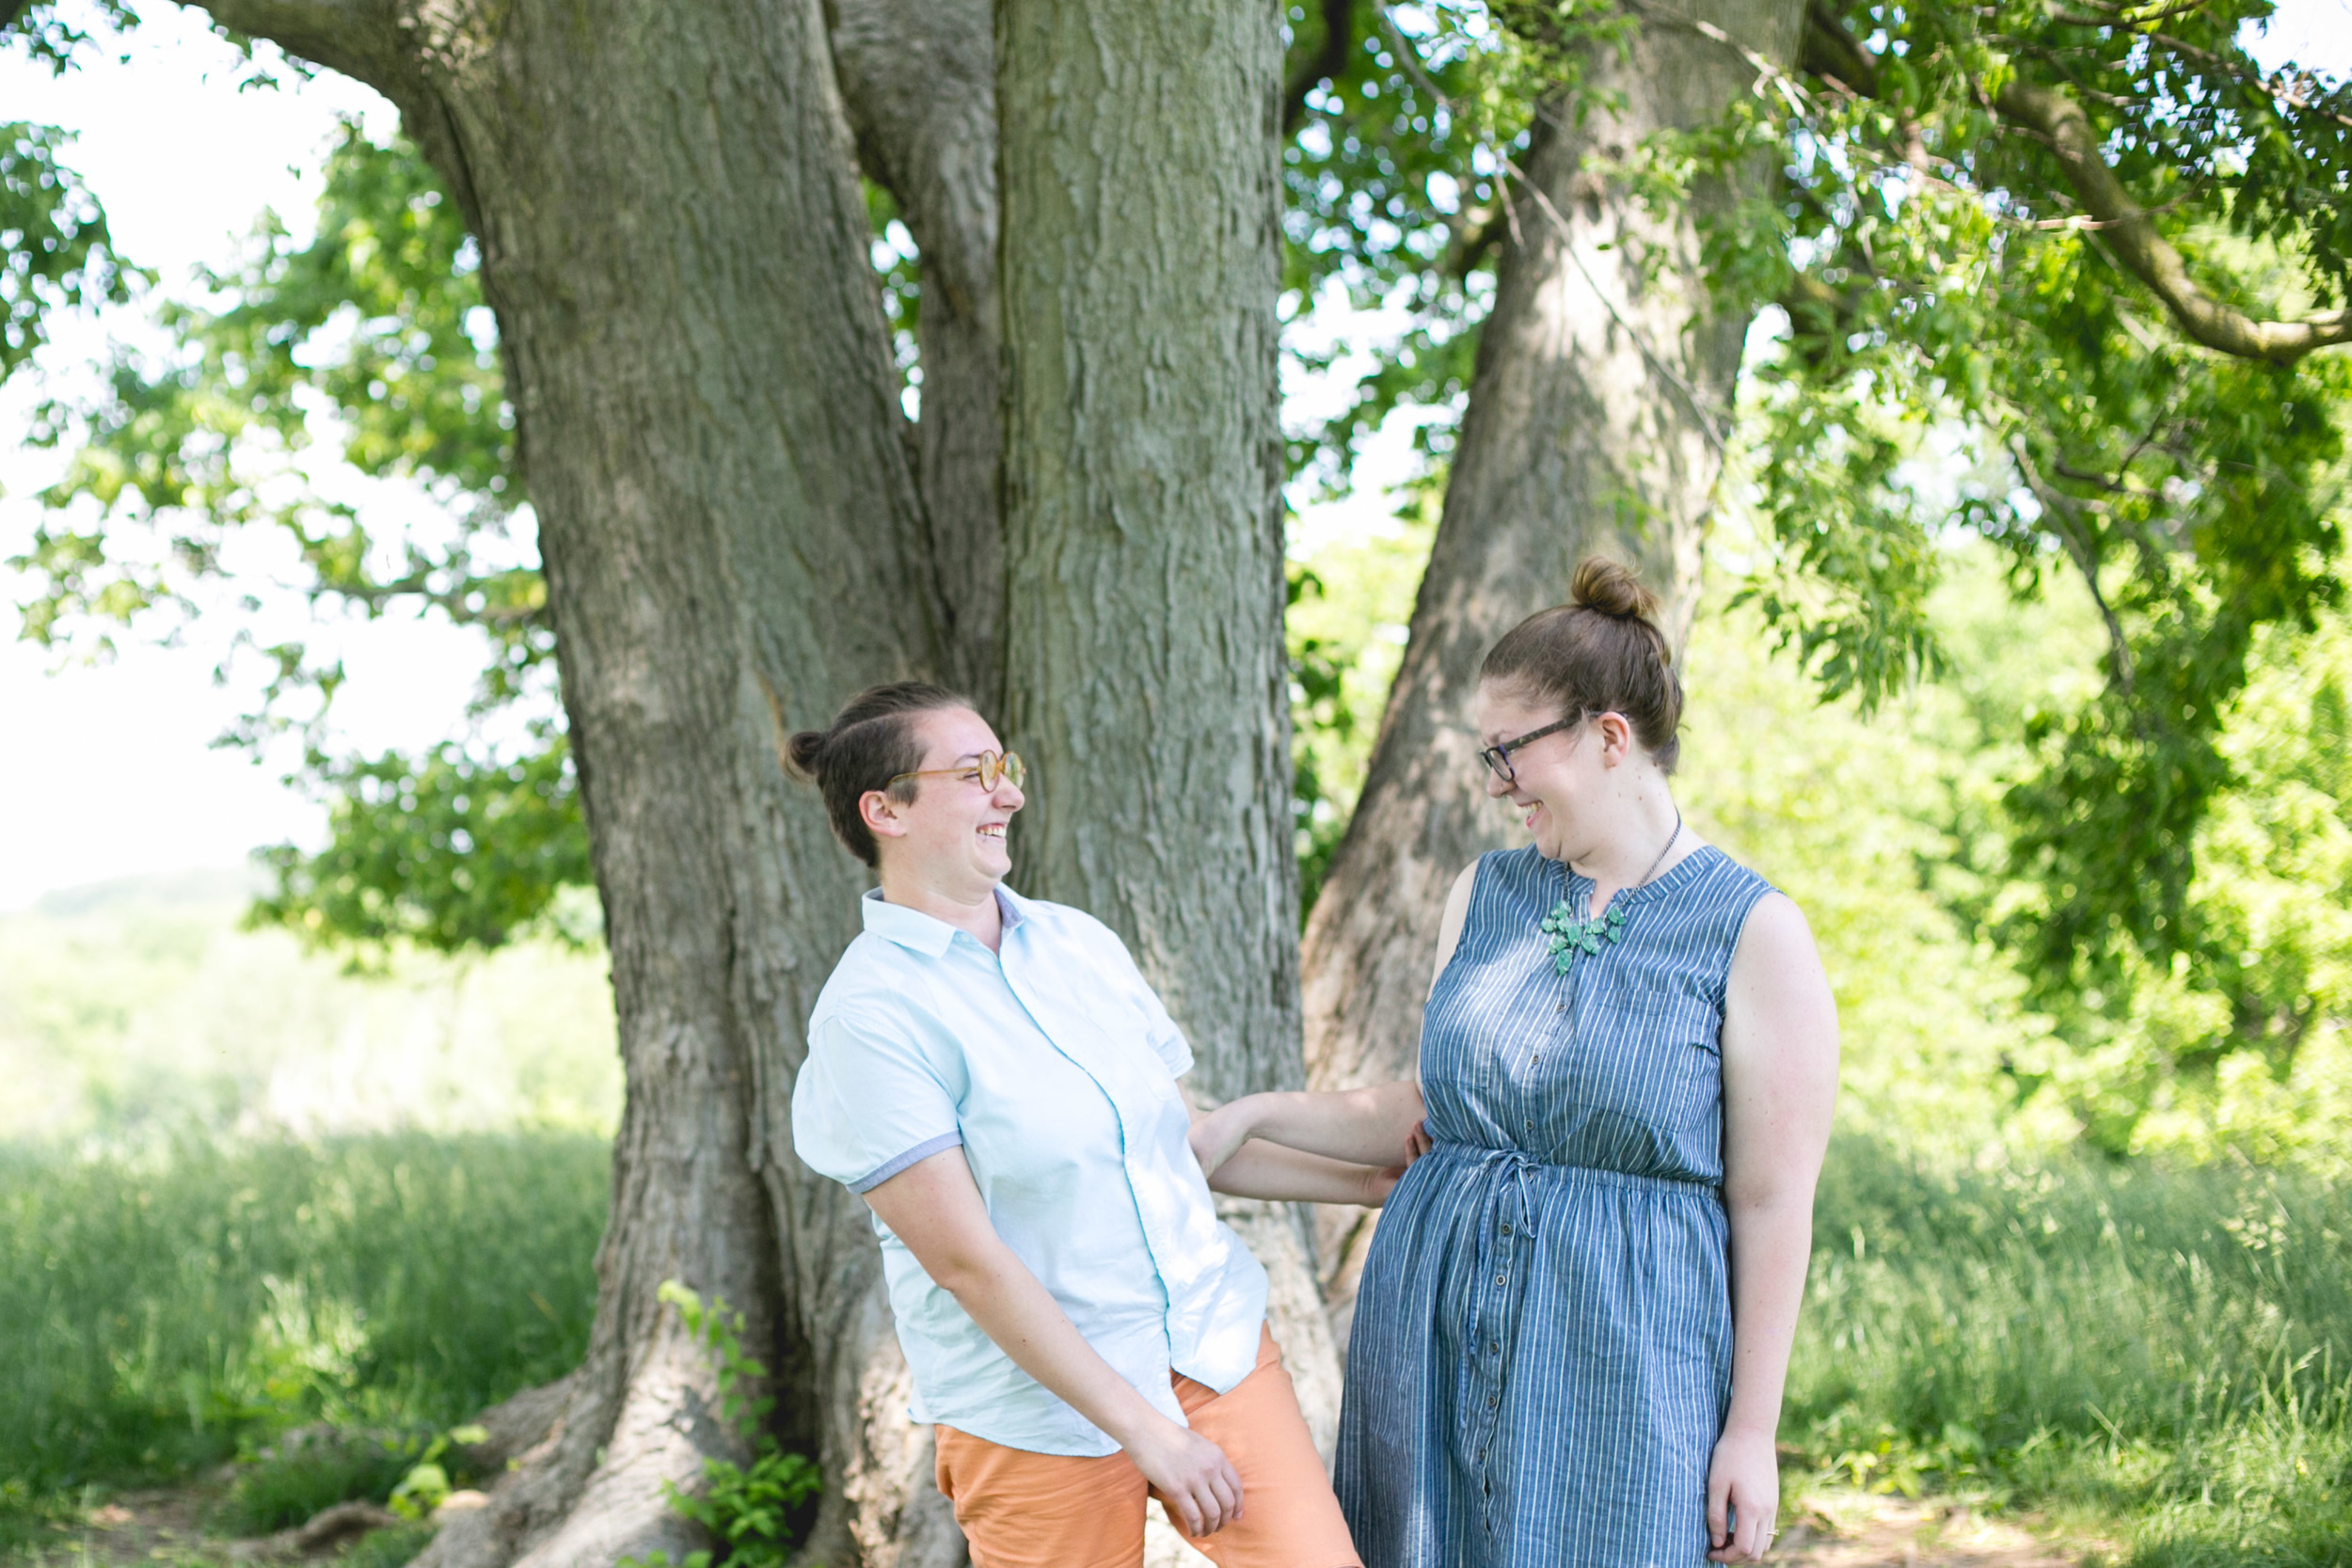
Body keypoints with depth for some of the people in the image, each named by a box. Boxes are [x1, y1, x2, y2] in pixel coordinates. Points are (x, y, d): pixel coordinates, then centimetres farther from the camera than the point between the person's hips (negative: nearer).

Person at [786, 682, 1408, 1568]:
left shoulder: (1076, 941, 8)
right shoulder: (870, 1014, -13)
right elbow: (966, 1261, -16)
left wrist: (1369, 1179, 16)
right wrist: (1145, 1430, -17)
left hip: (1216, 1338, 5)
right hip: (1040, 1408, -5)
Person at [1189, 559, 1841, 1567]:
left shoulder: (1755, 934, -7)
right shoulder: (1483, 896, 9)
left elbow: (1772, 1203, -7)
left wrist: (1752, 1430, -8)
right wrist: (1256, 1115, 10)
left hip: (1622, 1361, -4)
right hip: (1432, 1328, 5)